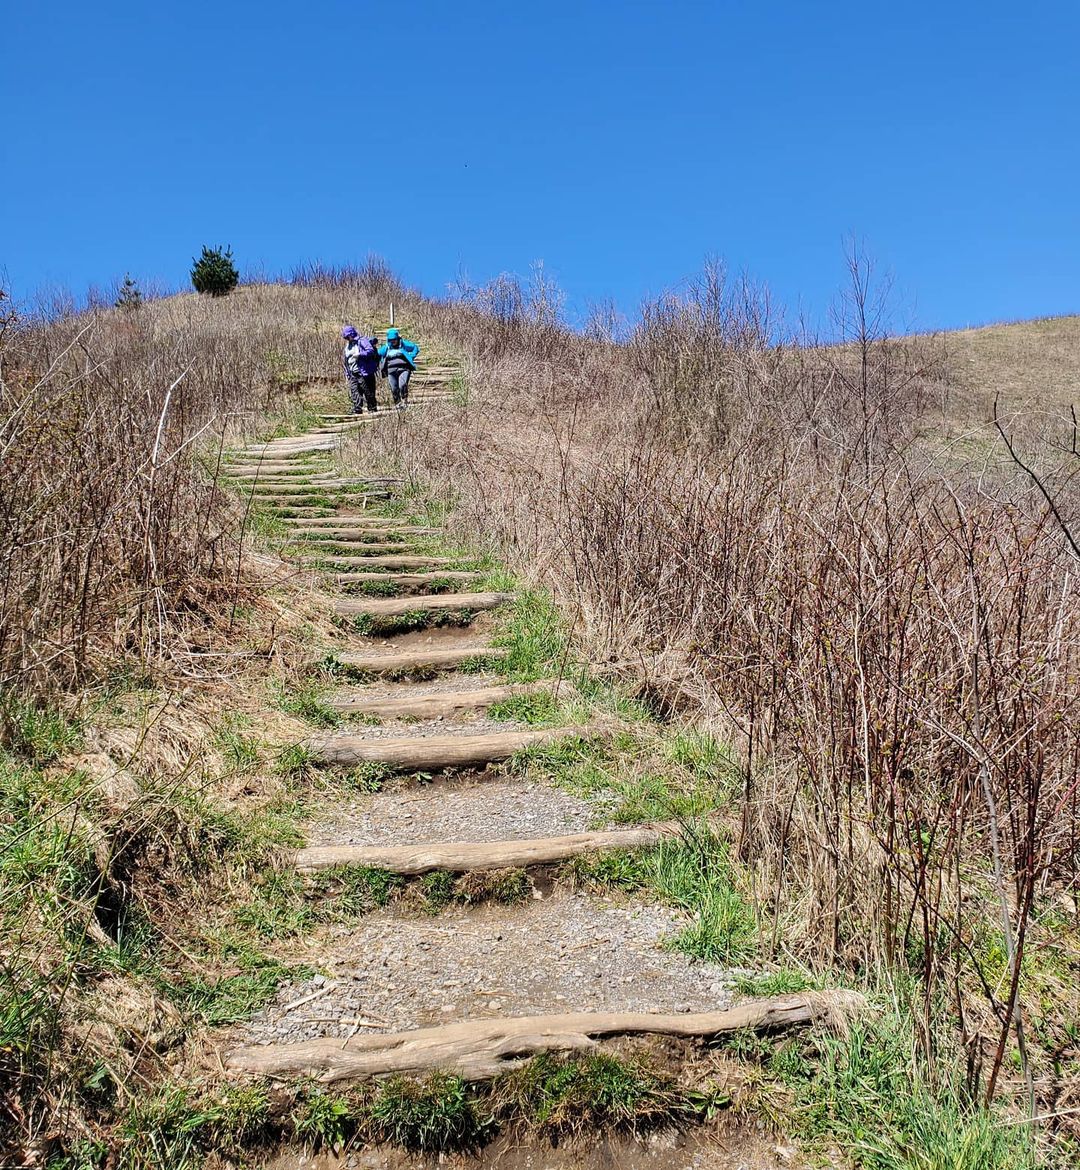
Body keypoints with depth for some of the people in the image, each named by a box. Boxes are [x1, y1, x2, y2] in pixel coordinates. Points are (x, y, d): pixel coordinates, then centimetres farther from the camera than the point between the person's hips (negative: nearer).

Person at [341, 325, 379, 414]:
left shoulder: (362, 341, -4)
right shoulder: (348, 346, 21)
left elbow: (371, 350, -16)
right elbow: (346, 361, 24)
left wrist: (360, 354, -25)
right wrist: (347, 375, 18)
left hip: (364, 372, -7)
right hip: (353, 374, 8)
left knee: (368, 392, -1)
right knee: (354, 392, 0)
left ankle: (373, 409, 8)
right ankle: (357, 410, 1)